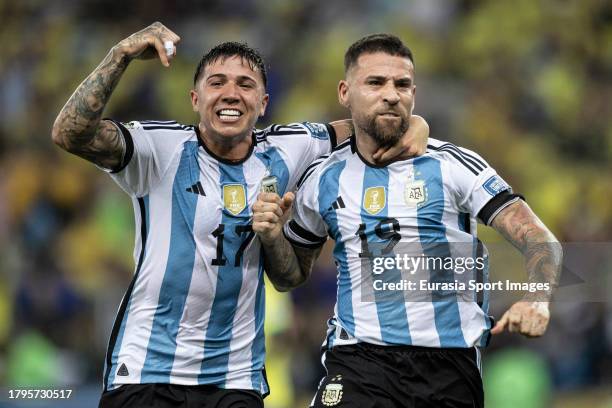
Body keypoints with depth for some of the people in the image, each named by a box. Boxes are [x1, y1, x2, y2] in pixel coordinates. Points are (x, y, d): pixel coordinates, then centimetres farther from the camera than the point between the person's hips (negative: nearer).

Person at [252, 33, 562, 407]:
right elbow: (295, 274, 22)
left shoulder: (454, 165, 0)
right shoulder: (324, 180, 9)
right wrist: (272, 237, 0)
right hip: (360, 359, 1)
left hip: (451, 362, -1)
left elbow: (539, 240, -7)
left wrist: (537, 301, -27)